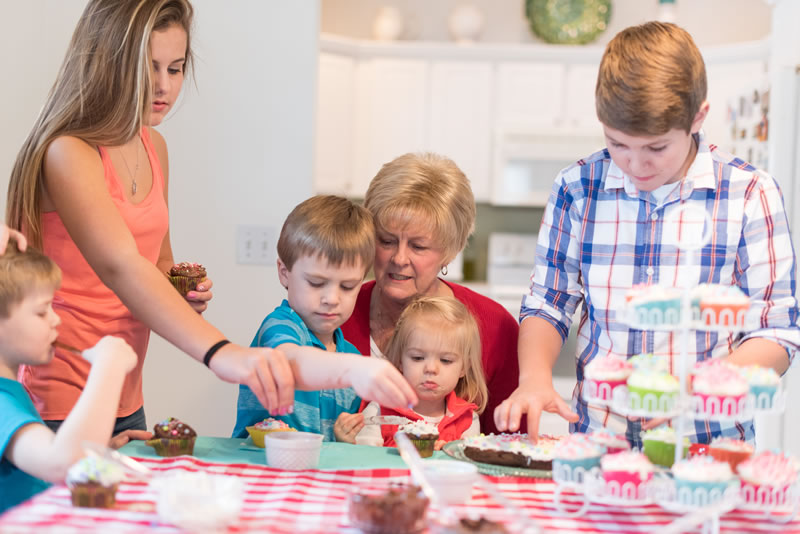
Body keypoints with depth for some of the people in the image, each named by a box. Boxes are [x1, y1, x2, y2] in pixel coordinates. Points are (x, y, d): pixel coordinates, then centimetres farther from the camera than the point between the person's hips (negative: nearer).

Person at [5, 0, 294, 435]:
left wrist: (182, 295, -1)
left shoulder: (153, 147, 9)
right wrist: (218, 351, -44)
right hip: (59, 403, -8)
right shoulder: (67, 153, -18)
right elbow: (118, 265, -33)